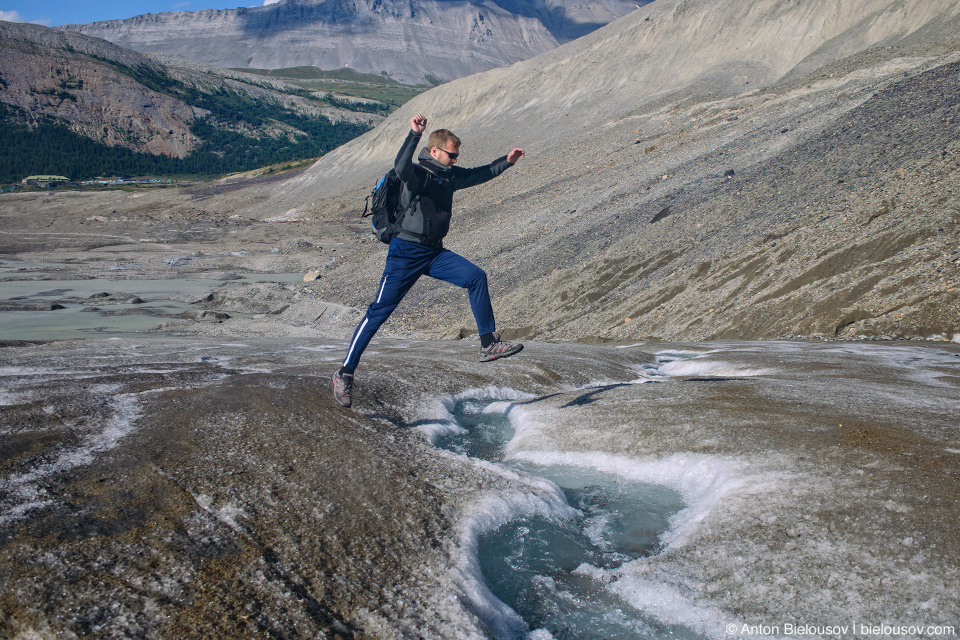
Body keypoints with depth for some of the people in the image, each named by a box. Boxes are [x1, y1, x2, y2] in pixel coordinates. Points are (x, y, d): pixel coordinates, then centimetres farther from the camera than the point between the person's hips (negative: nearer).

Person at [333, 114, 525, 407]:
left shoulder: (449, 175, 10)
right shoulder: (418, 173, -14)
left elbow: (480, 174, 26)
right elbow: (401, 168, -38)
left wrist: (507, 161, 22)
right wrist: (415, 134, -43)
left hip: (435, 253, 8)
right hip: (406, 252, -7)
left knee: (476, 277, -6)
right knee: (380, 310, -8)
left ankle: (488, 344, 2)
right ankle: (345, 372, 0)